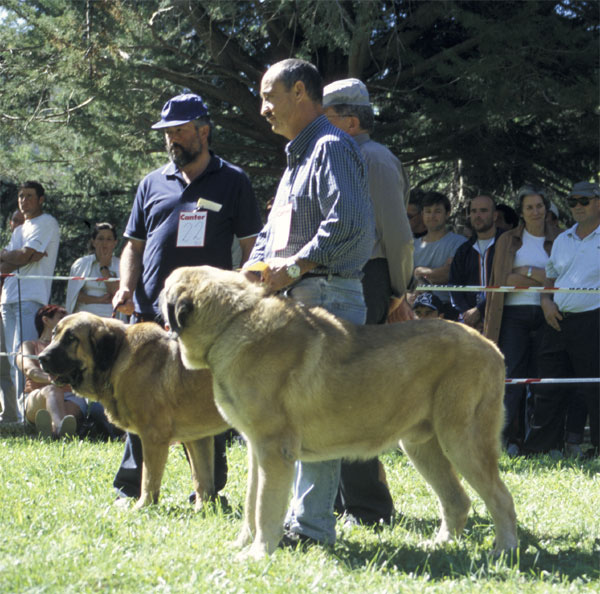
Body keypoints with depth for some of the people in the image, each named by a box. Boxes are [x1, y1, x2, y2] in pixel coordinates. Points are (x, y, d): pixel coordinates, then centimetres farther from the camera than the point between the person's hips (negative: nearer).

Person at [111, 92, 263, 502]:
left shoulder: (232, 181, 6)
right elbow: (134, 245, 19)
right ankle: (131, 489, 12)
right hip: (151, 313, 3)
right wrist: (126, 287, 1)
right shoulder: (153, 184, 16)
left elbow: (251, 246, 4)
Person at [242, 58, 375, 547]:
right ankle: (297, 514, 18)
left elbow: (350, 222, -24)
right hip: (297, 300, 11)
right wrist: (255, 268, 11)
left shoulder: (331, 147, -10)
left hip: (328, 296, -11)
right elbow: (274, 230, 30)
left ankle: (311, 525, -9)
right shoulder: (297, 157, 24)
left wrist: (296, 266, -20)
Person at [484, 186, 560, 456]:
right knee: (513, 374, -11)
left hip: (545, 314, 1)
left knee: (541, 376, -2)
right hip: (514, 314, 0)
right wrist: (541, 278, -6)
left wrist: (527, 272, -4)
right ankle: (510, 436, -15)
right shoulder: (508, 240, 13)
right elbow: (503, 278, 4)